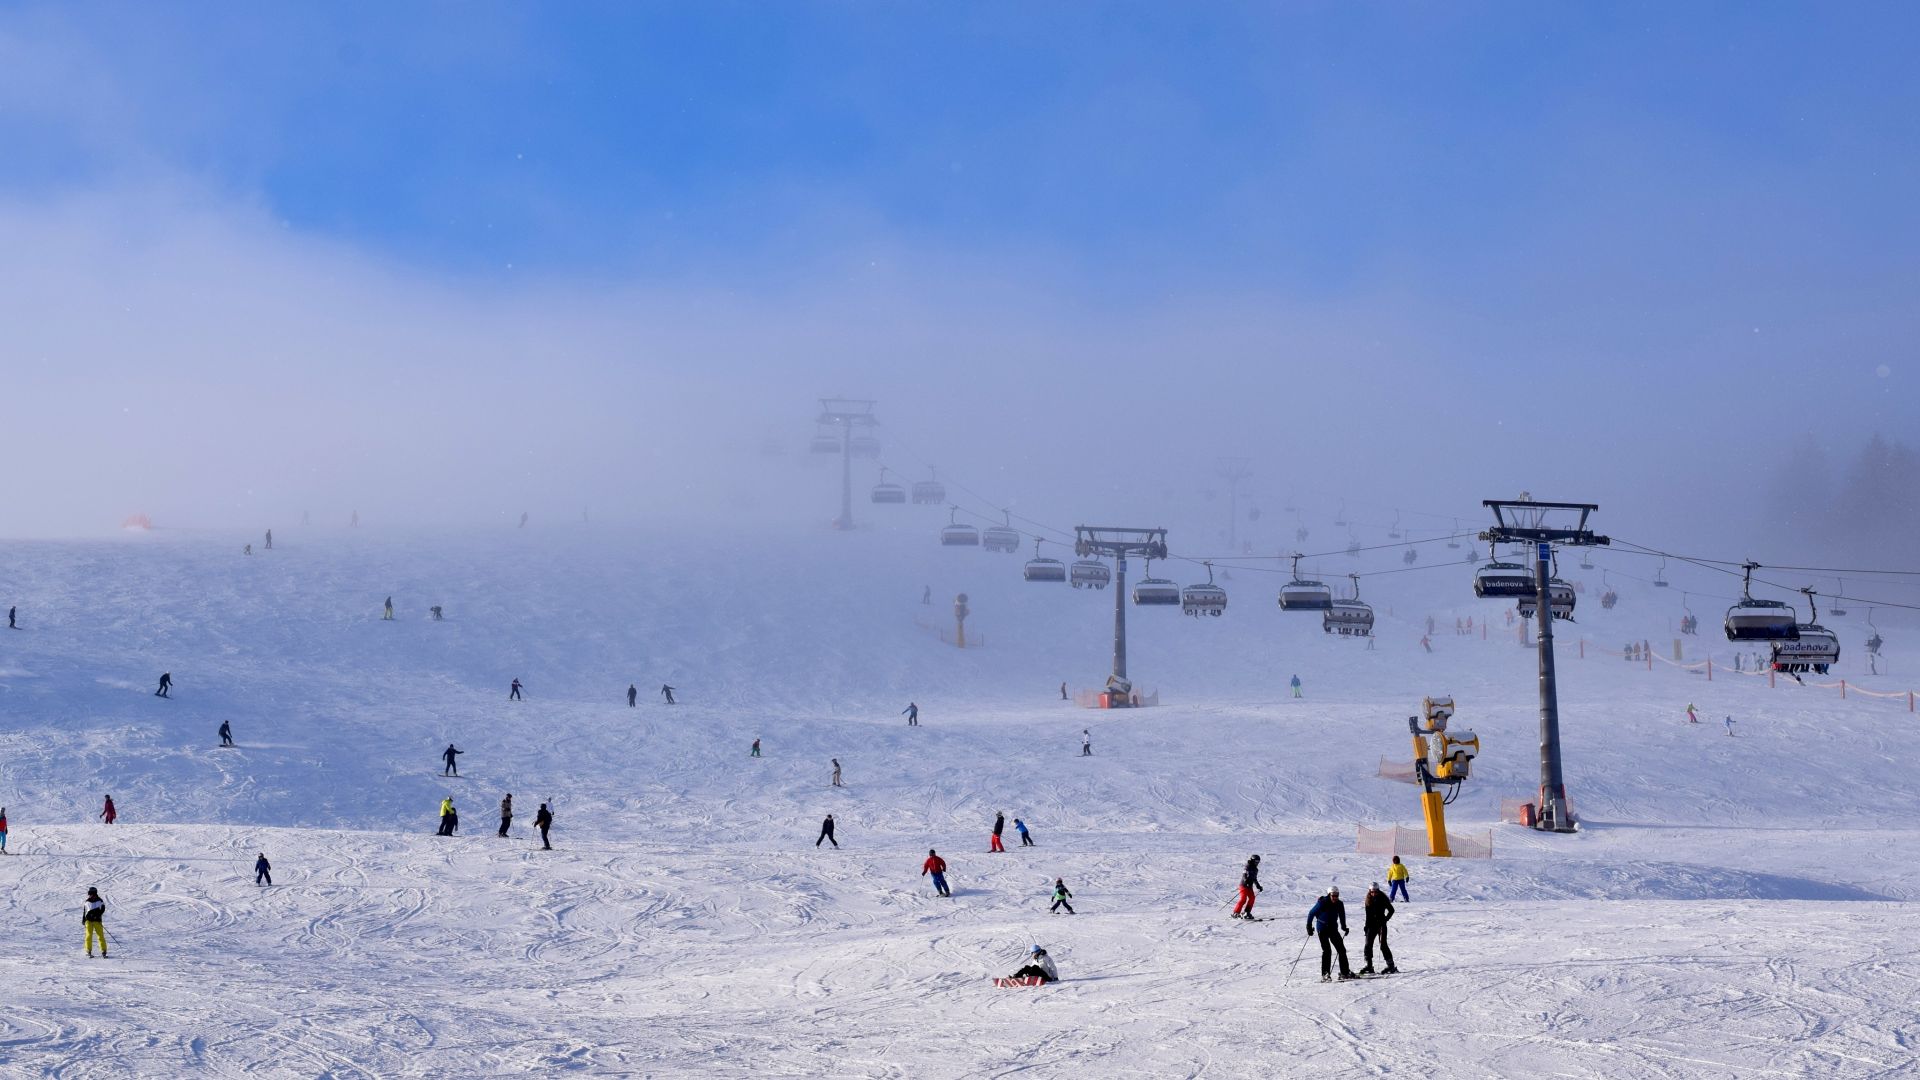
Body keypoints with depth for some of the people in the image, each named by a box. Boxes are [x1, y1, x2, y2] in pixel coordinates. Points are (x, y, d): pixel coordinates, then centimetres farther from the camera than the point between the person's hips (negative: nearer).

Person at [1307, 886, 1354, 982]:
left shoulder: (1339, 904, -3)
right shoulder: (1322, 903, -18)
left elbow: (1342, 915, 17)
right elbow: (1311, 913, -8)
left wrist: (1344, 927, 15)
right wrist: (1309, 926, -9)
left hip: (1333, 928, 5)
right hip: (1322, 929, -5)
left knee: (1342, 949, 4)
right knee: (1327, 950, -14)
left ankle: (1345, 972, 14)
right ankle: (1325, 974, -11)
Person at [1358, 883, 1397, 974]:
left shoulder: (1383, 899, -5)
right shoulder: (1368, 900, 7)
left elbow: (1391, 910, 0)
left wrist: (1385, 919, -10)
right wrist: (1366, 925, 10)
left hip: (1381, 924, -5)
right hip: (1371, 925, 5)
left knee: (1383, 945, -10)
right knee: (1368, 945, -1)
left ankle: (1391, 966, -7)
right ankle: (1368, 966, 5)